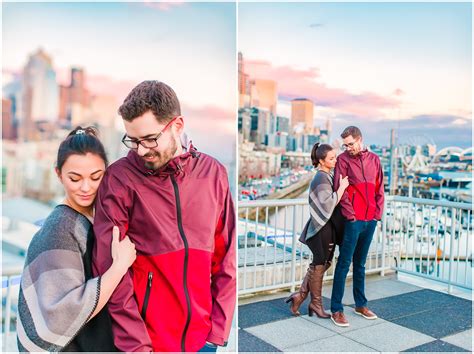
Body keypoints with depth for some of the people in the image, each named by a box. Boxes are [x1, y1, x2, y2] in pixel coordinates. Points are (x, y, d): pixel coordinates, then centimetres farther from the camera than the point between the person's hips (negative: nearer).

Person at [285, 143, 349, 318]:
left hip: (328, 226, 10)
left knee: (322, 263, 15)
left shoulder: (327, 176, 12)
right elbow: (328, 204, -25)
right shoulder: (321, 178, -17)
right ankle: (316, 303, 19)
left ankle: (300, 296, 20)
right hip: (322, 227, -10)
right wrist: (341, 188, -21)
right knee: (319, 265, 4)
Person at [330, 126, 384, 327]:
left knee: (360, 263, 15)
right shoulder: (343, 159, -3)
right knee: (344, 263, -2)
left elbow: (379, 188, 12)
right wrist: (350, 214, -12)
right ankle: (336, 309, 3)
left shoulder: (374, 159, 10)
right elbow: (339, 189, -8)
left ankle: (360, 304, 26)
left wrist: (378, 212, 4)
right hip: (354, 219, -4)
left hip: (371, 219, 5)